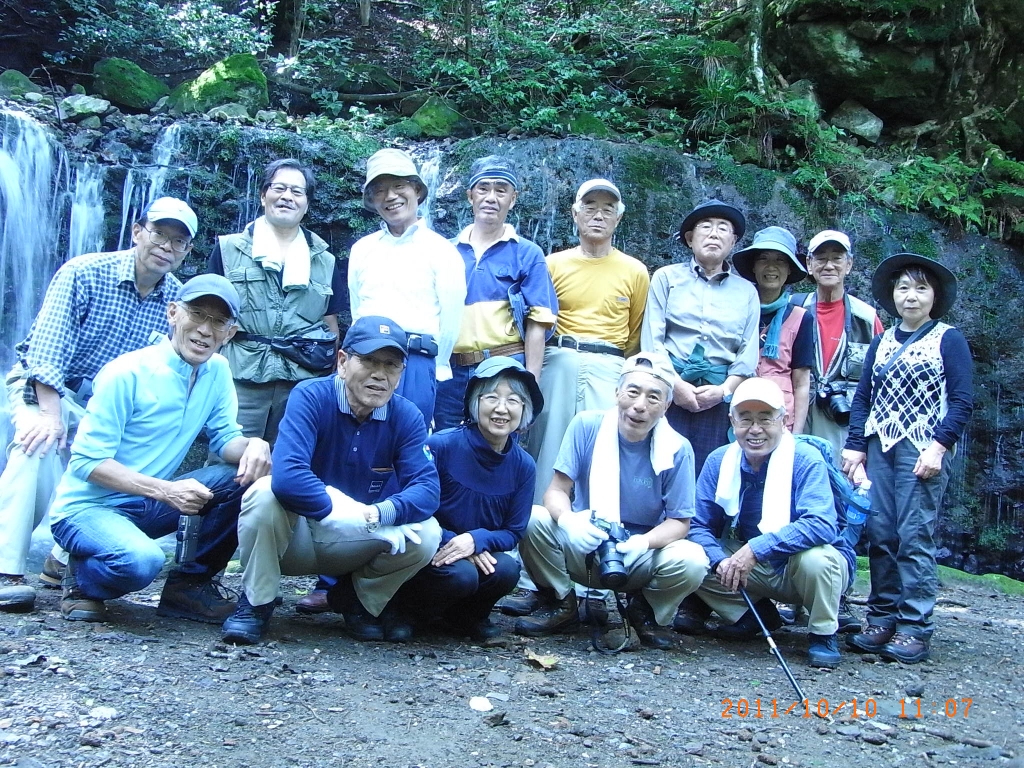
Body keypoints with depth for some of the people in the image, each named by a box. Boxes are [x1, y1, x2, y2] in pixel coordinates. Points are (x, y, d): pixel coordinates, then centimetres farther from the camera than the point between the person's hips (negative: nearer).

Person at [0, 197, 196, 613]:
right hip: (41, 387, -5)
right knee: (39, 444, -31)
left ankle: (66, 558, 4)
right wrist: (50, 414, -34)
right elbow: (48, 349, -25)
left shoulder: (176, 298, -5)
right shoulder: (84, 274, -18)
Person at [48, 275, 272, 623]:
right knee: (141, 559, -37)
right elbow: (87, 461, -20)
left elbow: (225, 437, 1)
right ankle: (82, 579, -1)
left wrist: (252, 445, -24)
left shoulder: (217, 371, 1)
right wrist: (165, 490, -31)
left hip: (148, 503, 7)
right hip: (88, 507, -6)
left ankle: (189, 583, 1)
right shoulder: (127, 373, -19)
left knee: (247, 475, -14)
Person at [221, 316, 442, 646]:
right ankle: (256, 602, -9)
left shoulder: (407, 417, -8)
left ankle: (357, 600, 8)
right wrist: (353, 516, -34)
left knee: (426, 533, -22)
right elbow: (287, 476, -35)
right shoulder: (310, 397, -20)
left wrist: (380, 514, -37)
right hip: (294, 539, -3)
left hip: (354, 544, 3)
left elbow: (427, 489, -18)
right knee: (265, 492, -34)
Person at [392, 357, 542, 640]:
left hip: (481, 554, 4)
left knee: (507, 569, -28)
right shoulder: (441, 445, -16)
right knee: (461, 573, -34)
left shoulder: (523, 466, -4)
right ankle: (413, 609, 1)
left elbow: (513, 532, -2)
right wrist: (453, 543, -23)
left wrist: (476, 540, -23)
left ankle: (466, 615, 5)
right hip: (431, 553, -4)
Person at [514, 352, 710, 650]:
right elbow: (557, 490, -11)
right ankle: (561, 604, 1)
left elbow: (679, 522, -9)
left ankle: (647, 612, 6)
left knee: (691, 560, -30)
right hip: (581, 548, 0)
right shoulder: (587, 426, -11)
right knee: (532, 520, -27)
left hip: (641, 556, 0)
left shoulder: (677, 450, -12)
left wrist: (644, 542, -31)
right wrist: (567, 520, -35)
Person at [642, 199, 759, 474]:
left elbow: (748, 353, 8)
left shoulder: (746, 291, 14)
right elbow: (652, 340, 0)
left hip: (719, 397, 2)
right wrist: (675, 384, -11)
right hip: (670, 393, -2)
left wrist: (724, 390, -7)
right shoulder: (667, 278, 9)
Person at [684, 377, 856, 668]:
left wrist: (755, 549, -37)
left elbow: (821, 525, -33)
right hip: (753, 570, 4)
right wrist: (720, 561, -26)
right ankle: (755, 614, 5)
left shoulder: (806, 459, -19)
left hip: (800, 566, -4)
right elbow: (698, 525, -5)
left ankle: (823, 634, -8)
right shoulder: (719, 461, -6)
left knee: (814, 558, -37)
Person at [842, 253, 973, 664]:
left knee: (914, 536, -8)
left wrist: (939, 446, -14)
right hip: (879, 447, 5)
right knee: (879, 534, 1)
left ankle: (915, 628, -4)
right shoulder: (881, 342, 16)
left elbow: (961, 400, -3)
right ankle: (882, 619, 9)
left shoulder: (948, 340, 3)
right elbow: (863, 396, 16)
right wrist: (855, 444, 6)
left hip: (923, 450, -4)